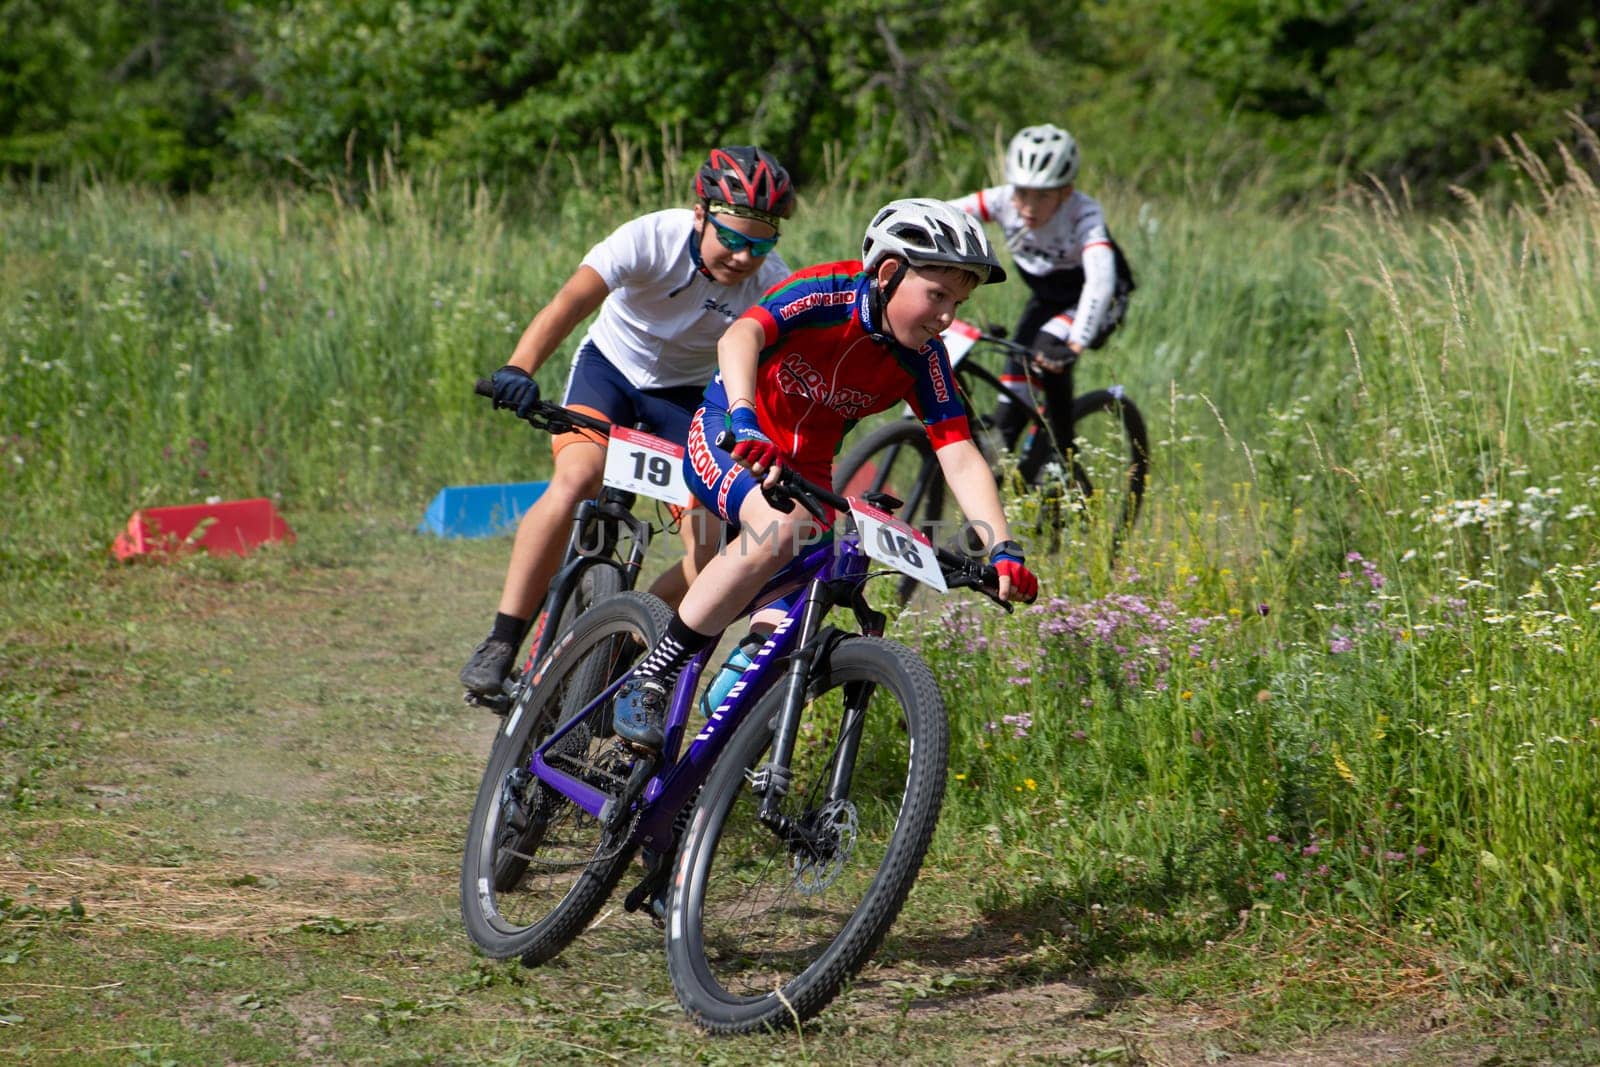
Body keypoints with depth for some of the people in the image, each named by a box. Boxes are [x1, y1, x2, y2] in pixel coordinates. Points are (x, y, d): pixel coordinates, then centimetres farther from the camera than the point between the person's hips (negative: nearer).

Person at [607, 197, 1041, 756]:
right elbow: (740, 337, -42)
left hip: (804, 470, 6)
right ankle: (648, 680, -28)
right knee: (776, 529, -35)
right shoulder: (824, 295, -25)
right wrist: (744, 424, -60)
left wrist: (1004, 551, -31)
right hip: (726, 438, -6)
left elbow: (961, 458, -17)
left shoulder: (923, 360, -11)